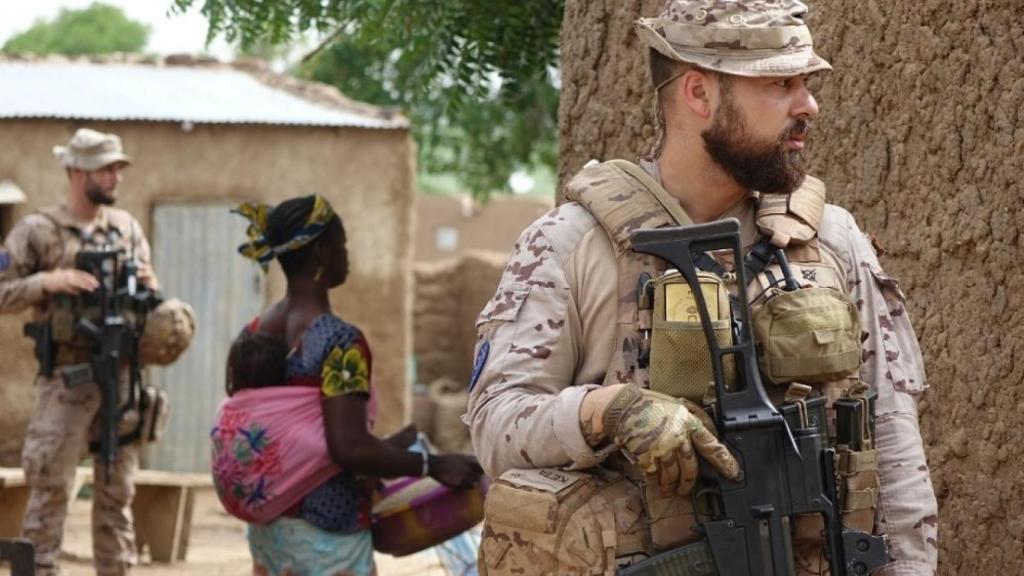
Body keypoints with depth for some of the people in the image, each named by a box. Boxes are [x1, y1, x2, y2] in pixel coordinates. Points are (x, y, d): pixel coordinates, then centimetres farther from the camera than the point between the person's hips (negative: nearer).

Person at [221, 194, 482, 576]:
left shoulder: (254, 334, 6)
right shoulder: (339, 341, -18)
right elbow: (349, 447, -25)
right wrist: (433, 466, -14)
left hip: (267, 522, 8)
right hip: (326, 530, -8)